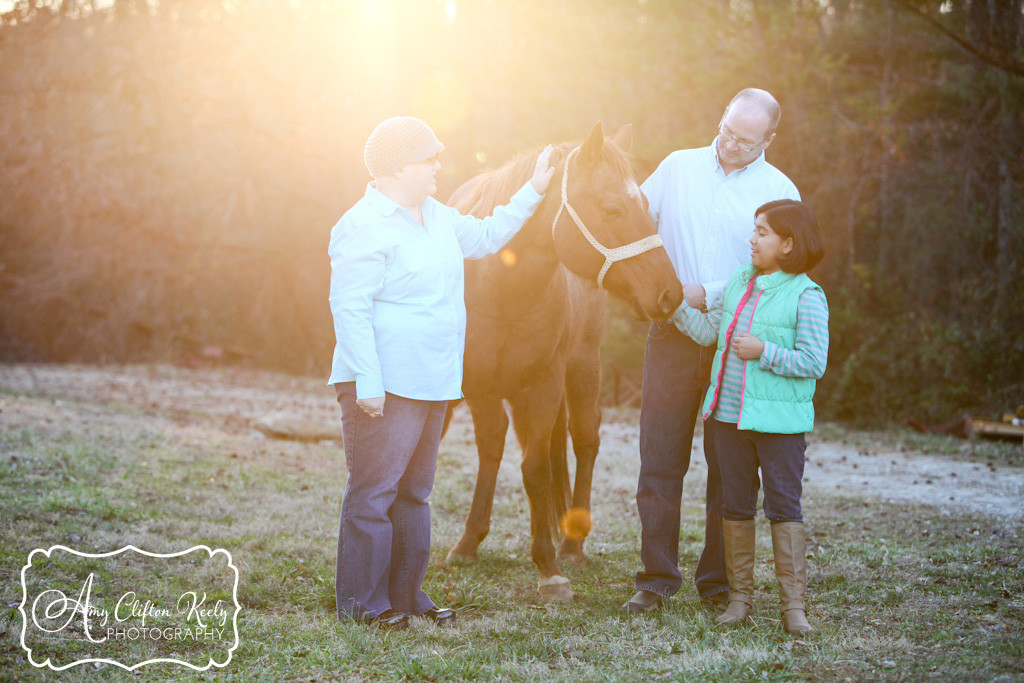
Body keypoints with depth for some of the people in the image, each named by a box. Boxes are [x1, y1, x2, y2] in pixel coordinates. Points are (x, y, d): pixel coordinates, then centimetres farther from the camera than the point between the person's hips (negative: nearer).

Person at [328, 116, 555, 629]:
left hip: (433, 382, 9)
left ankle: (406, 593, 24)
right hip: (384, 387, -9)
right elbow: (350, 308, -19)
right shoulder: (366, 226, -15)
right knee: (373, 493, -3)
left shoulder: (436, 217, 13)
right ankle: (361, 602, 4)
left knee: (414, 492, 15)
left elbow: (484, 237, 31)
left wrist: (532, 193, 25)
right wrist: (367, 383, -24)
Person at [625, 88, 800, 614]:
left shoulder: (780, 193, -1)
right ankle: (656, 579, 10)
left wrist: (708, 294, -17)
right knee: (659, 459, 1)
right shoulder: (676, 168, 7)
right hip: (673, 334, 2)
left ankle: (718, 581, 15)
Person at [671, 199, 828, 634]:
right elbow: (708, 332, 15)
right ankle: (740, 595, 21)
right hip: (730, 414, 6)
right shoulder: (740, 282, 9)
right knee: (735, 506, 11)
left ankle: (793, 604, 1)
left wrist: (764, 352, -19)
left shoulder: (807, 296, -10)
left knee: (784, 507, -3)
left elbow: (813, 362, -14)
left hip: (779, 420, -6)